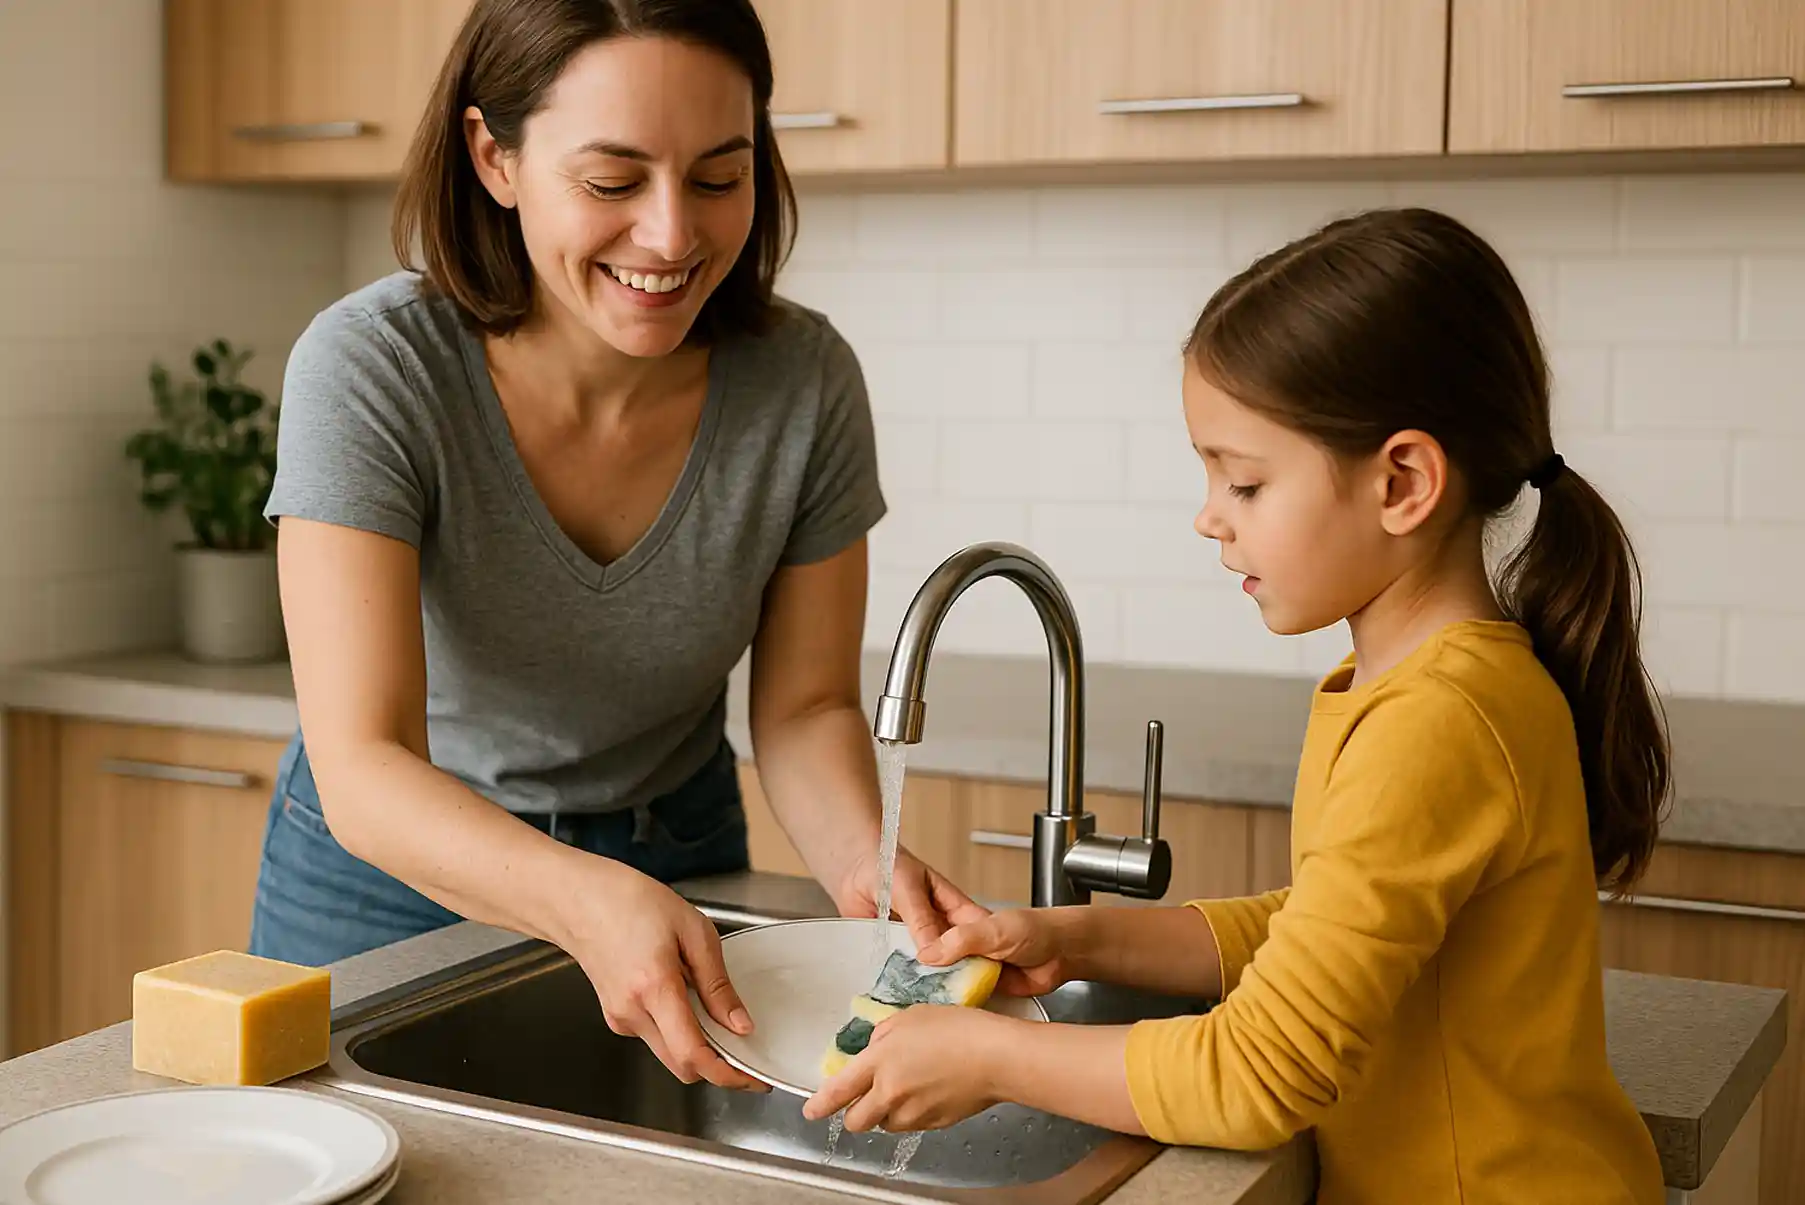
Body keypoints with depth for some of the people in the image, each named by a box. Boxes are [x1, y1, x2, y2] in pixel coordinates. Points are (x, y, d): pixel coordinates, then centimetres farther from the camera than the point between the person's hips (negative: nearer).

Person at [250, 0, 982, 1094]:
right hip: (392, 871, -2)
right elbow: (364, 768, -34)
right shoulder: (371, 368, -27)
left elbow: (805, 705, -8)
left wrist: (862, 859, -29)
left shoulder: (804, 381, -19)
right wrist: (593, 902, -51)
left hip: (674, 862, 3)